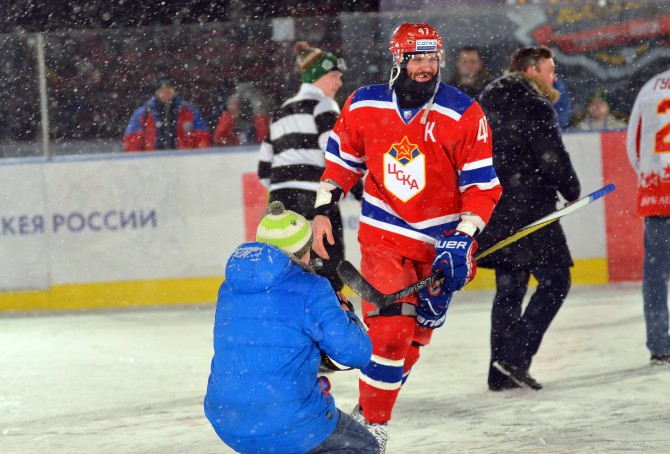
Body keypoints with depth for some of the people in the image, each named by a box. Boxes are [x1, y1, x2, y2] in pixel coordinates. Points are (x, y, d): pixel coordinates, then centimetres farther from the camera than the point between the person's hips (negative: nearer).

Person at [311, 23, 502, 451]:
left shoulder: (465, 115, -13)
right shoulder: (364, 106, -6)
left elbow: (482, 185, -11)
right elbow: (341, 159, 11)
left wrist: (462, 240, -20)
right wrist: (323, 211, 6)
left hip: (441, 241, 1)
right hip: (384, 234, -1)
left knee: (415, 335, 9)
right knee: (389, 329, -14)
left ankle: (371, 413, 28)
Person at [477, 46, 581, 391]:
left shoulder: (486, 104, 15)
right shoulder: (535, 107, -12)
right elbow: (553, 159, -16)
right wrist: (571, 192, 1)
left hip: (493, 209, 9)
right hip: (528, 210, -9)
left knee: (509, 288, 13)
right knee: (554, 280, -1)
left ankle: (501, 372, 11)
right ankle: (515, 355, -10)